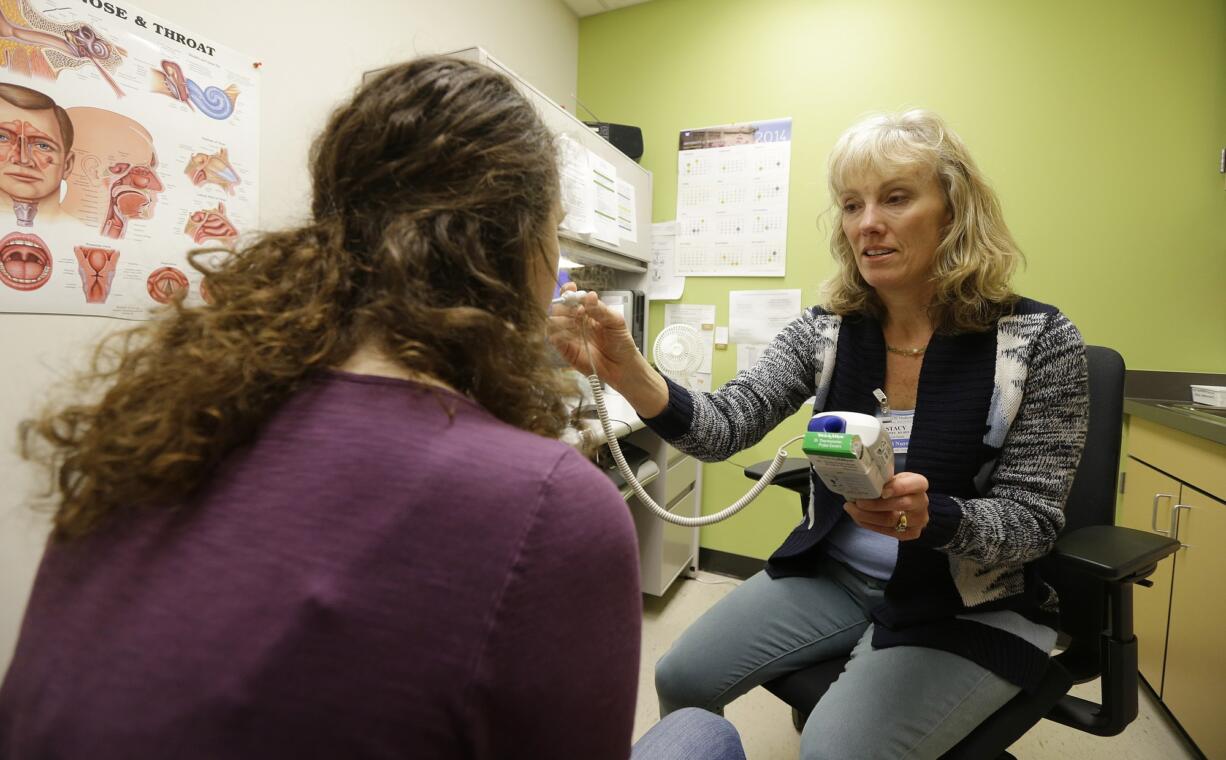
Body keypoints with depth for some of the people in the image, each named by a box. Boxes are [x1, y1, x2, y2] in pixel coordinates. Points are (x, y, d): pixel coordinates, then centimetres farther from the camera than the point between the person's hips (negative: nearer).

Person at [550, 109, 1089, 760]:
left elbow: (1031, 522, -11)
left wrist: (930, 516, -33)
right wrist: (631, 375, -38)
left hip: (968, 605, -2)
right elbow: (726, 425, -19)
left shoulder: (1039, 341, -13)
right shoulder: (825, 331, -6)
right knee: (682, 676, -3)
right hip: (833, 573, 3)